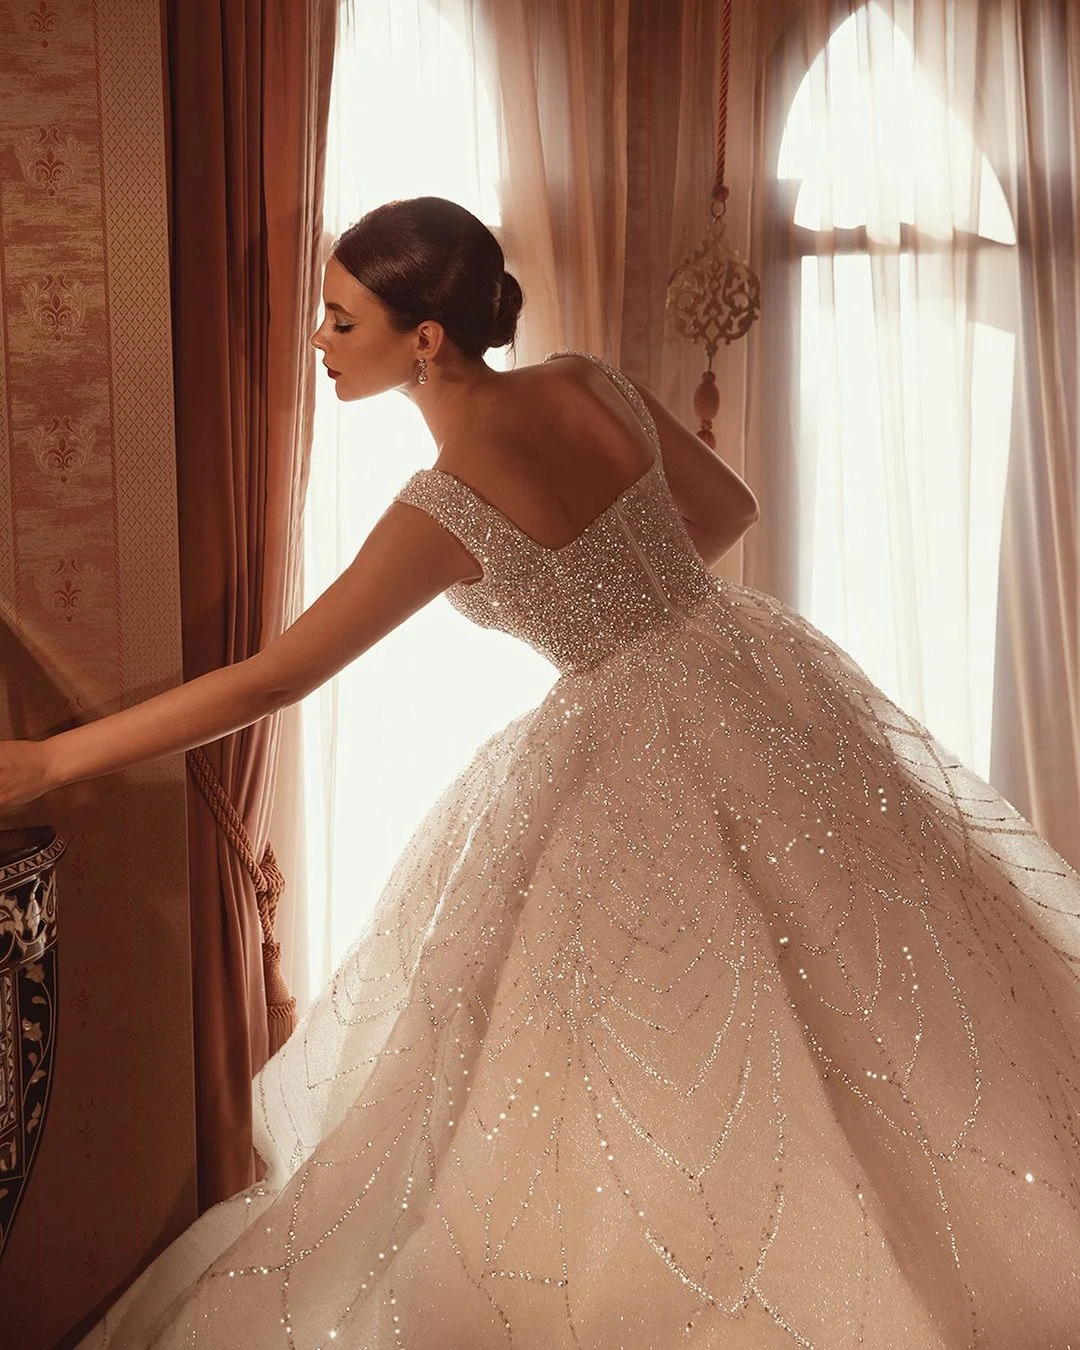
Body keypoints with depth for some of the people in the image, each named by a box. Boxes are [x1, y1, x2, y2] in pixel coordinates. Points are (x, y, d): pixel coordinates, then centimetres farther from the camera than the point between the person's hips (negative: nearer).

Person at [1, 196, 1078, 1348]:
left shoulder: (445, 511, -22)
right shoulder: (591, 384, -5)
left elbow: (269, 681, -20)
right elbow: (730, 511, 9)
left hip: (644, 752, -7)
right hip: (750, 670, 7)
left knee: (673, 1039, 11)